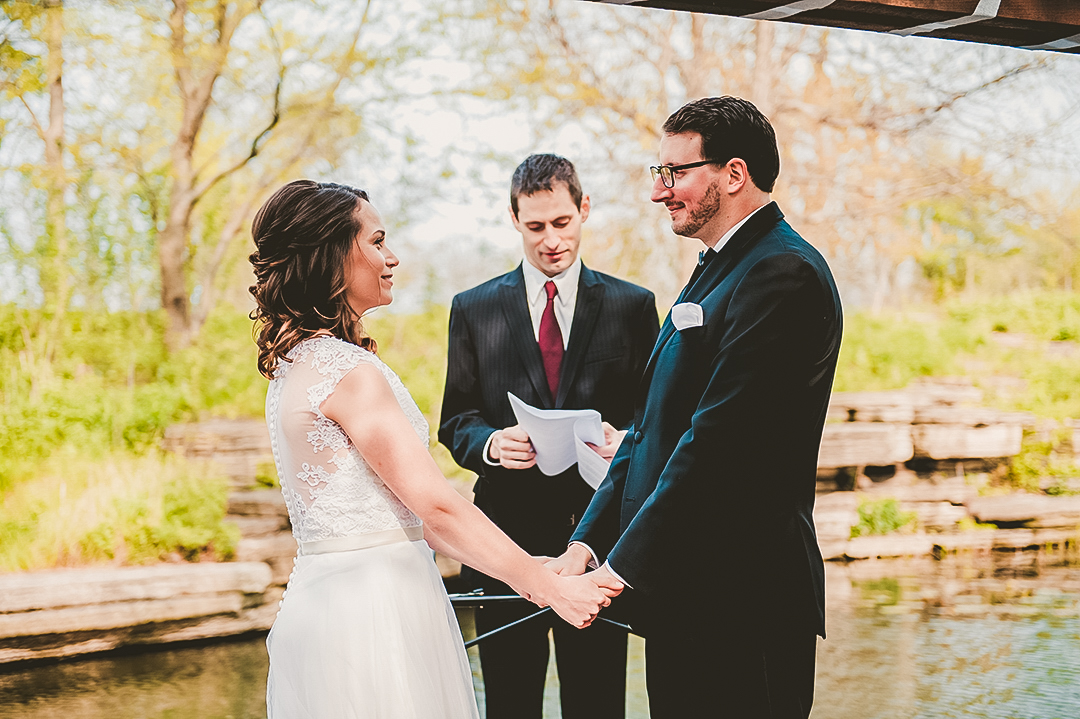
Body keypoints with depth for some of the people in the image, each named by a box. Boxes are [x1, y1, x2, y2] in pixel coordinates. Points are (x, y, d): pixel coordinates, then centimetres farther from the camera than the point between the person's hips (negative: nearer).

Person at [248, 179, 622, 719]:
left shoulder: (294, 364, 13)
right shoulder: (346, 368, -17)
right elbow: (435, 502, -19)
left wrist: (519, 569, 12)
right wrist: (548, 587, -15)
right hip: (375, 607, -9)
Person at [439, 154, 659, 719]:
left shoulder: (632, 306, 7)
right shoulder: (473, 310, 8)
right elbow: (455, 423, 8)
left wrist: (624, 441, -16)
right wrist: (490, 443, -14)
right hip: (507, 534, 1)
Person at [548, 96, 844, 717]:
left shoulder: (781, 274, -14)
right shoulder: (717, 271, 19)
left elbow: (718, 440, -21)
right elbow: (654, 427, 17)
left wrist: (623, 567, -18)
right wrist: (589, 542, 6)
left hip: (739, 600, -10)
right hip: (684, 596, 10)